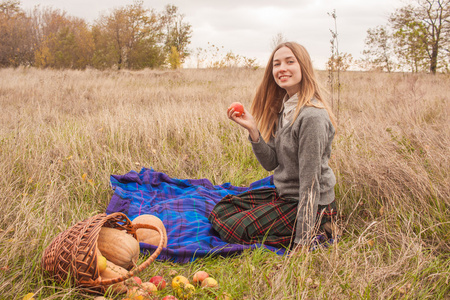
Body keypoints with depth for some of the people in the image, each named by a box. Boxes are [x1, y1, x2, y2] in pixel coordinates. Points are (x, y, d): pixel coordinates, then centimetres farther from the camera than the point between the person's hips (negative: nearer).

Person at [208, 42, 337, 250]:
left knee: (233, 229, -13)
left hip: (310, 205, -9)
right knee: (220, 211, 11)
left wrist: (302, 243, -23)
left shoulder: (312, 117, -24)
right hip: (284, 194, 9)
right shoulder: (283, 108, 4)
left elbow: (310, 182, -24)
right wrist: (252, 129, -14)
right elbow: (271, 163, 2)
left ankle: (318, 230, -1)